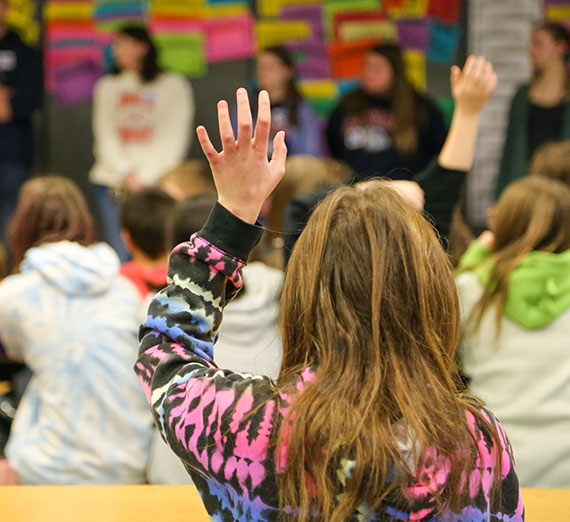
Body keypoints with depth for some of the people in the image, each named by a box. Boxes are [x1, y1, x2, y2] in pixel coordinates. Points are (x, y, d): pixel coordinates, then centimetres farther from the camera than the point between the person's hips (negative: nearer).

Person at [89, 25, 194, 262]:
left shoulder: (173, 86, 6)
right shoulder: (108, 86, 16)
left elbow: (172, 139, 0)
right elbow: (105, 137, 9)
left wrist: (143, 177, -8)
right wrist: (125, 174, -5)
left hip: (156, 182, -2)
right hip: (112, 180, 3)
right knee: (120, 258, -6)